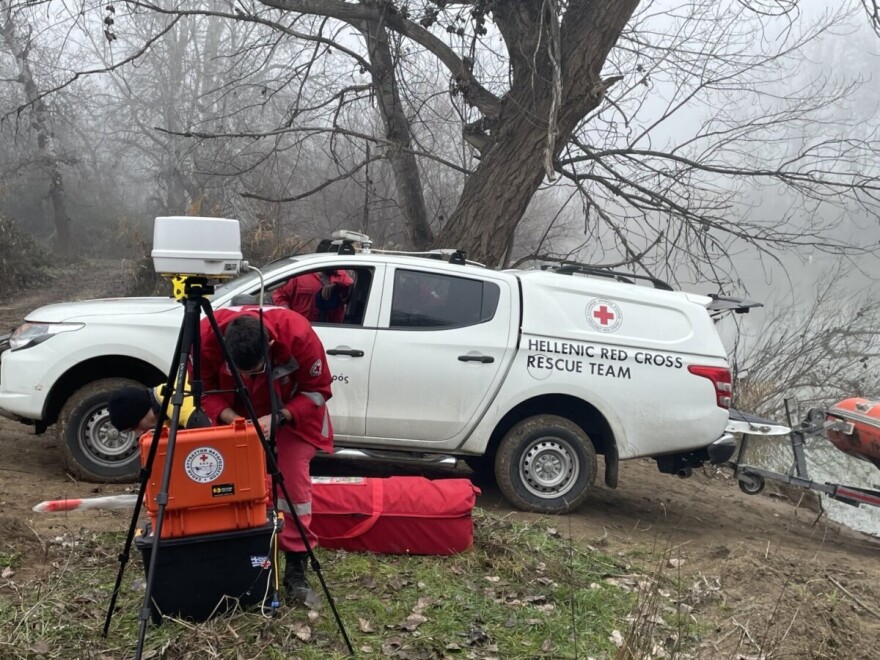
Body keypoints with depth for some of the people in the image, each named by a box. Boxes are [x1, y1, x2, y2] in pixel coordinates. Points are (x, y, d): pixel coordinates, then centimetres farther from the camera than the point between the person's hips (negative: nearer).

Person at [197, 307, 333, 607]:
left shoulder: (297, 334, -37)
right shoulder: (207, 335, -33)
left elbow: (318, 390, -21)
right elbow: (204, 388, -15)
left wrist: (279, 417, -34)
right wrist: (230, 418, -32)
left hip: (291, 412, -2)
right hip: (235, 415, 2)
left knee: (294, 481, -11)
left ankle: (296, 568, -1)